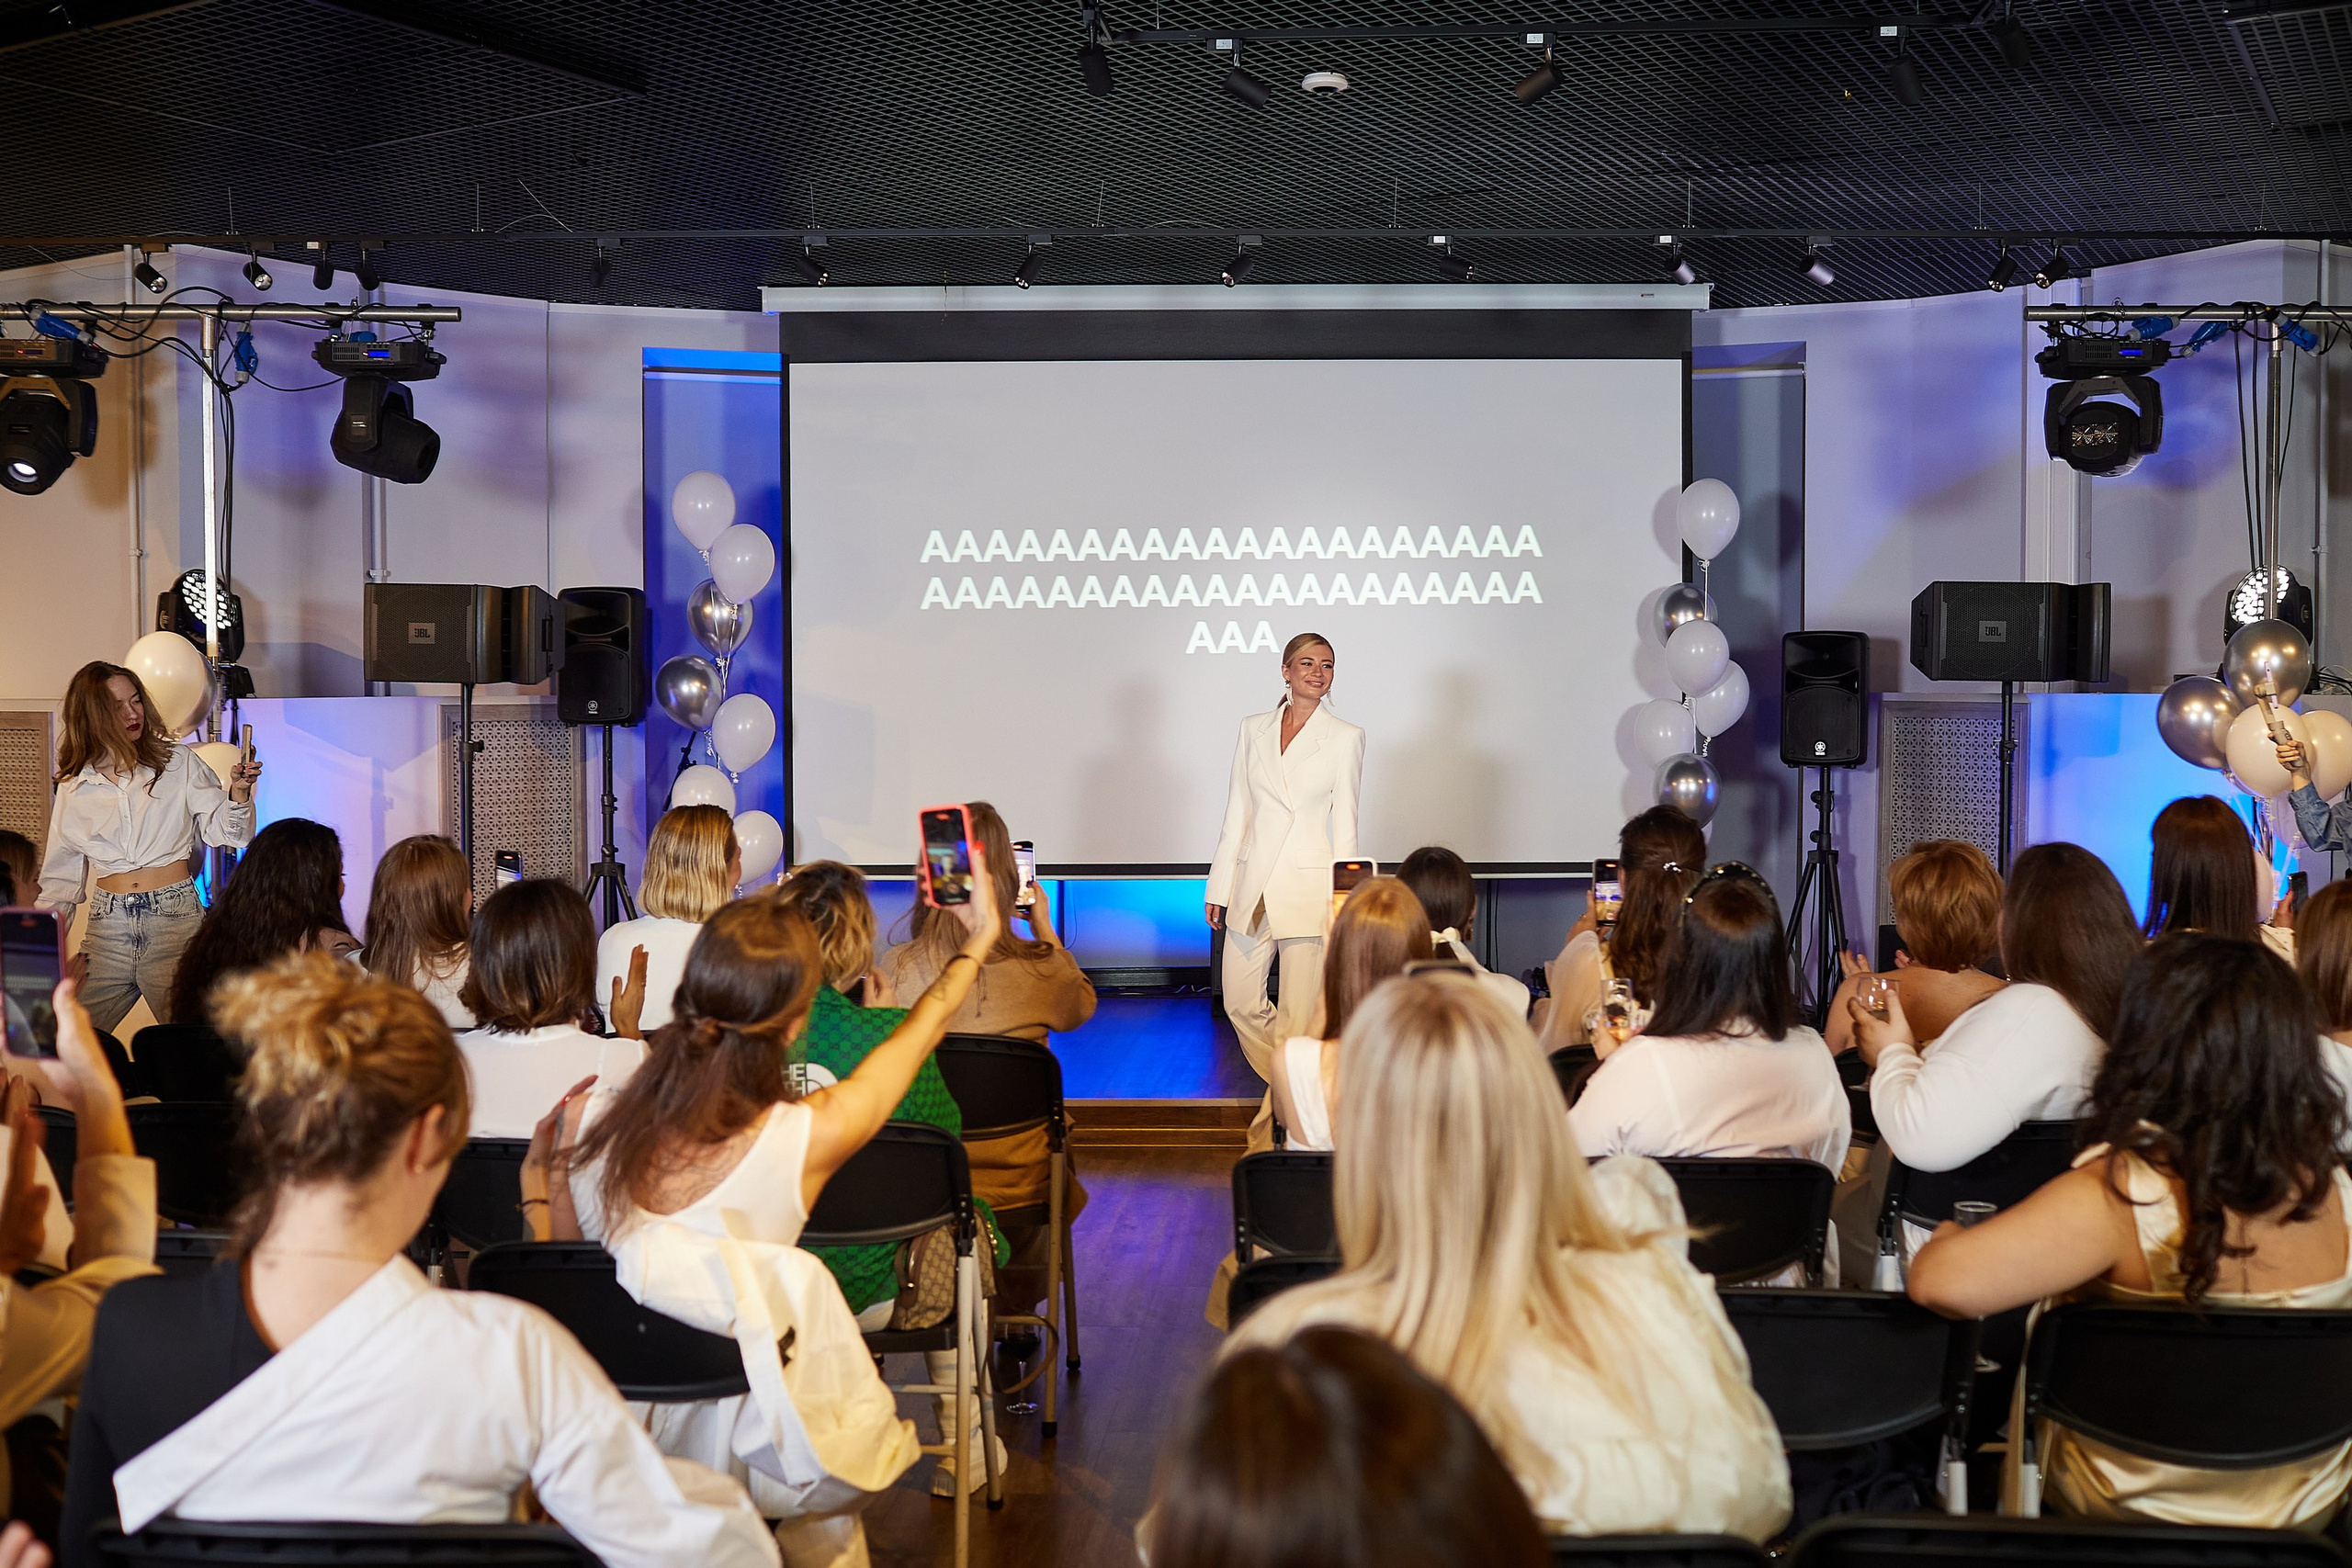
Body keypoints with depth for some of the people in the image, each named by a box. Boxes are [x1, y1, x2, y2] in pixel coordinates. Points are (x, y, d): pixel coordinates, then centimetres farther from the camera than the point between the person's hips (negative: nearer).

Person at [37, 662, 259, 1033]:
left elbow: (224, 832, 2)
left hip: (175, 919, -2)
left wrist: (238, 793, -16)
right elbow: (61, 877, 18)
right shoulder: (74, 787, 11)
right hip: (108, 925, 2)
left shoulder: (179, 763, 4)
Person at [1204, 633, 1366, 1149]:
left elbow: (1345, 824, 0)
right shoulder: (1254, 729, 10)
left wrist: (1343, 901, -6)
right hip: (1253, 885, 4)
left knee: (1298, 1016, -4)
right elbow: (1237, 813, 11)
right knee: (1241, 1004, 6)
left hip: (1309, 888, -4)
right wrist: (1219, 888, 7)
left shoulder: (1345, 737, 1)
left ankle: (1275, 1121, 8)